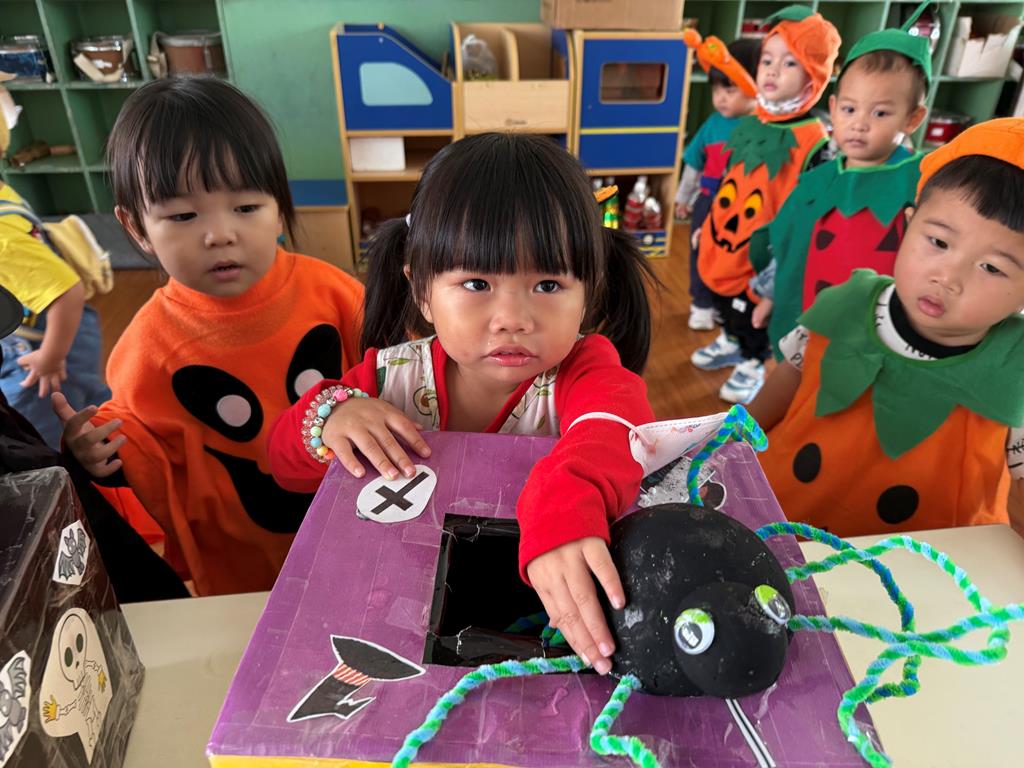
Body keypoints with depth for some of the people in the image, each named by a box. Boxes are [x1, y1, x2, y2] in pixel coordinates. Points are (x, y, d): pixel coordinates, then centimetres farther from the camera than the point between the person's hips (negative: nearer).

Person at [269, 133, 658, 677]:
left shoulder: (584, 368, -18)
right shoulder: (393, 376, -12)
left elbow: (616, 425, -42)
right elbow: (286, 466, 1)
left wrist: (565, 514, -64)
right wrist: (329, 417, -21)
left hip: (556, 611, -1)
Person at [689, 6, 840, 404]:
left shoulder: (813, 142, -18)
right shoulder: (749, 126, 3)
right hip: (724, 245, 7)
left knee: (754, 314, 10)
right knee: (724, 301, 24)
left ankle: (752, 367, 33)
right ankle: (729, 344, 49)